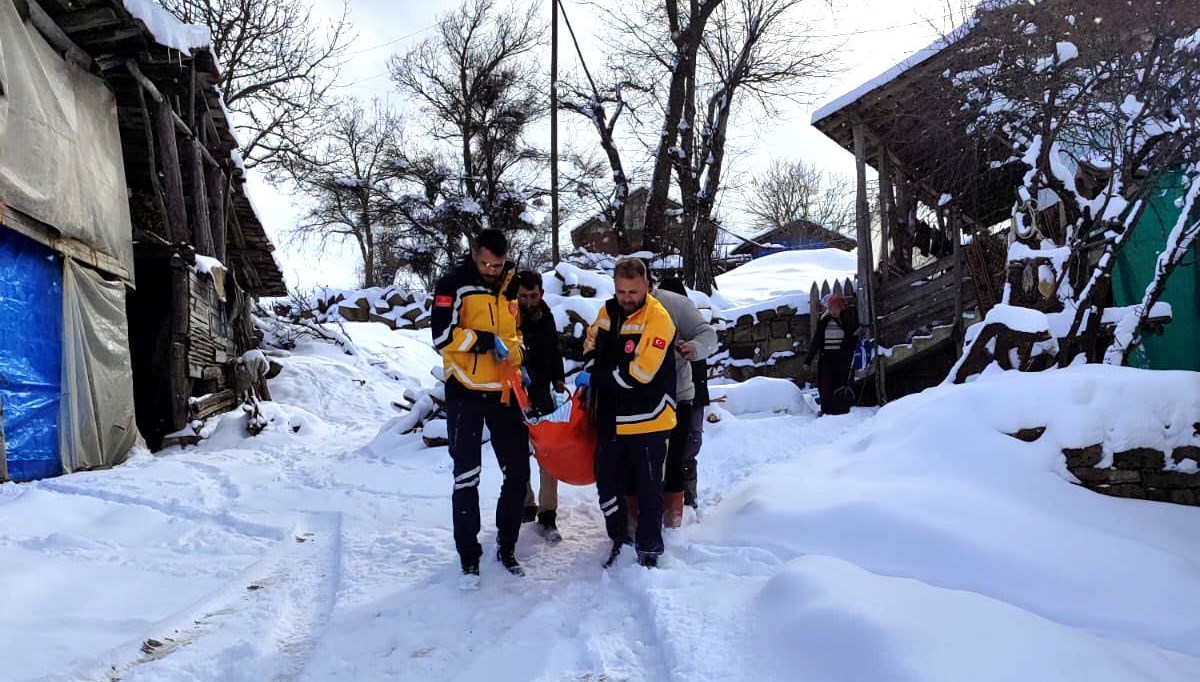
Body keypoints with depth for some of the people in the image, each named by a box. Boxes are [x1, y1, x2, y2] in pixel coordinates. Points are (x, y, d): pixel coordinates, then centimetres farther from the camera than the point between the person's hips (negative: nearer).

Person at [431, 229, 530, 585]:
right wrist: (484, 340, -18)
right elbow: (442, 336, -18)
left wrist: (513, 350, 8)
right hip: (466, 392, -5)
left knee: (518, 472, 7)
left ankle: (506, 546, 24)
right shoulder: (454, 285, -8)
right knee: (466, 477, 2)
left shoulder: (512, 288, 9)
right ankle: (469, 556, 13)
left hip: (504, 392, 5)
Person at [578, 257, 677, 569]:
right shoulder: (607, 312, 4)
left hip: (647, 420, -6)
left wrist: (594, 379, -16)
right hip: (610, 417, 6)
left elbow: (640, 373, -24)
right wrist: (590, 379, 2)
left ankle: (649, 548, 22)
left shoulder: (658, 319, -17)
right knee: (607, 483, 15)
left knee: (649, 488, 6)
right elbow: (591, 347, 20)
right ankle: (619, 540, 33)